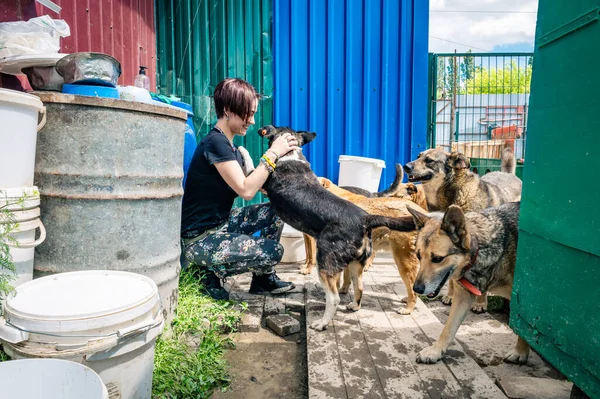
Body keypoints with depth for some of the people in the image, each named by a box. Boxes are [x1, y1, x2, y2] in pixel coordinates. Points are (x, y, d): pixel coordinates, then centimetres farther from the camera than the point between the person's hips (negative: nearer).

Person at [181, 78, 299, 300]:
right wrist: (272, 154, -20)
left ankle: (263, 279, 13)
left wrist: (282, 155, -7)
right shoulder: (215, 142, -19)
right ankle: (211, 271, 3)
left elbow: (260, 185, 3)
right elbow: (246, 190, -25)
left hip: (221, 224, 9)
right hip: (199, 240, -9)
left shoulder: (234, 150, 9)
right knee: (272, 252, -18)